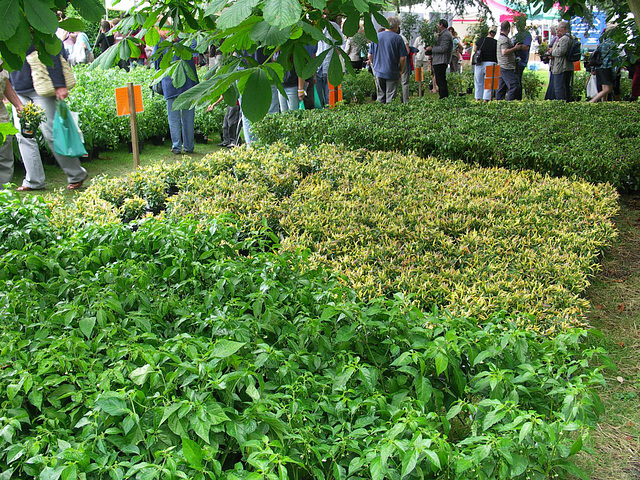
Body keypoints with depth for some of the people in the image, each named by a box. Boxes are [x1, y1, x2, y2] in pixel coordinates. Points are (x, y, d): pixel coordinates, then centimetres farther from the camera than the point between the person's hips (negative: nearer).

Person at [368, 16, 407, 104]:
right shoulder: (398, 38, -8)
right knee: (390, 97, 2)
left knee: (380, 96, 13)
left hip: (378, 72, 4)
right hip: (392, 73, -3)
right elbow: (402, 58, -9)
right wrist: (401, 71, 5)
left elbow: (370, 55, 7)